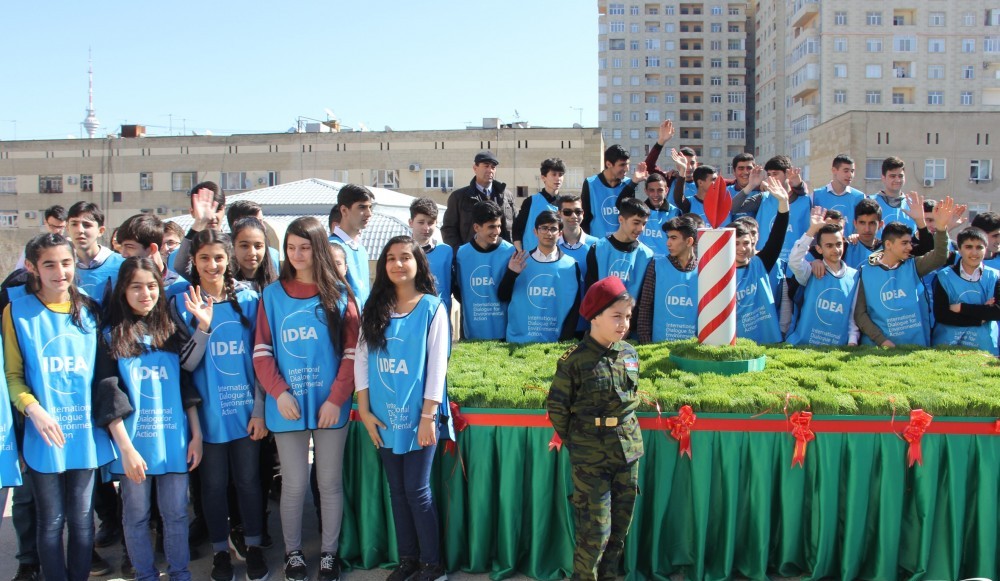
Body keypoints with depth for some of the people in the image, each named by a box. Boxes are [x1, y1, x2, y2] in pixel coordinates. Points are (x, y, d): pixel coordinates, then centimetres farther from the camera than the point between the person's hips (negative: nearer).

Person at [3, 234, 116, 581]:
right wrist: (34, 410, -19)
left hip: (86, 433, 2)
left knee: (82, 519, 12)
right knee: (51, 522, 7)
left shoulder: (90, 311, 5)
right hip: (44, 436, -2)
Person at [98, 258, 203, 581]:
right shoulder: (112, 336, -1)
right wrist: (126, 447, -12)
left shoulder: (171, 332, 7)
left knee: (176, 512, 9)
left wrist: (196, 434, 2)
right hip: (134, 443, -2)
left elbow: (188, 386, 8)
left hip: (174, 441, 2)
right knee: (136, 515, 10)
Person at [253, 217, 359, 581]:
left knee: (330, 482, 9)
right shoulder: (272, 295, 4)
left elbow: (352, 351, -2)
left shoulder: (339, 293, 1)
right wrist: (279, 393, -12)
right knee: (294, 485, 8)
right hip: (287, 405, 0)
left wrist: (337, 399, -10)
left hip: (330, 404, 0)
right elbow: (261, 352, 1)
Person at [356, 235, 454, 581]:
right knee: (397, 489, 10)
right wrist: (364, 410, -1)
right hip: (384, 415, 4)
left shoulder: (432, 307, -4)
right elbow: (361, 358, 6)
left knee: (416, 490, -2)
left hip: (418, 414, -4)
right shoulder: (375, 308, 8)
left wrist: (428, 415, -12)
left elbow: (437, 363, -8)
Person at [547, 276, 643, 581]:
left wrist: (624, 432, 12)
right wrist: (575, 441, -1)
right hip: (590, 458, -5)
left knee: (620, 526, 14)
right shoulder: (574, 360, -13)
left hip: (629, 452, 5)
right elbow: (556, 407, -7)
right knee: (595, 531, 0)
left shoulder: (630, 354, 3)